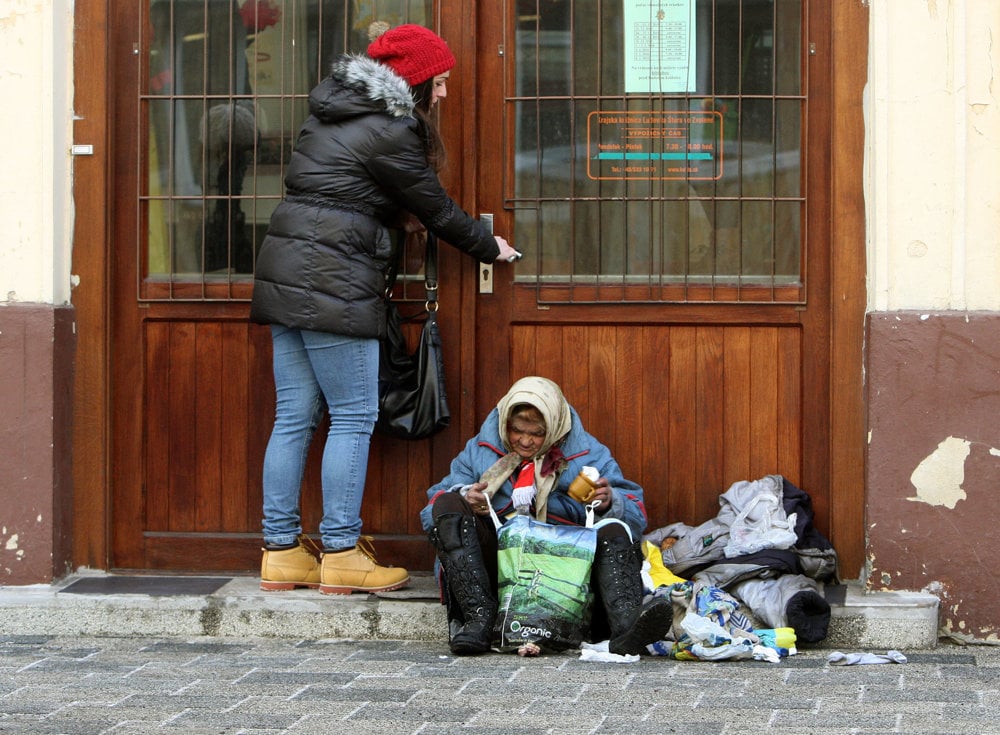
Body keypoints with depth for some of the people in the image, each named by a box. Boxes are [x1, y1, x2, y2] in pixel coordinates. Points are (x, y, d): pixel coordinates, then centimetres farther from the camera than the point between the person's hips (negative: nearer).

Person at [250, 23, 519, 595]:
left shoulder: (332, 108, 16)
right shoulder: (389, 132, -10)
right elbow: (435, 209, -1)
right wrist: (489, 247, 15)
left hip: (286, 274, 9)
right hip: (334, 285, -9)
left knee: (295, 416, 9)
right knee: (354, 418, -2)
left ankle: (281, 551, 11)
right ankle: (341, 555, 1)